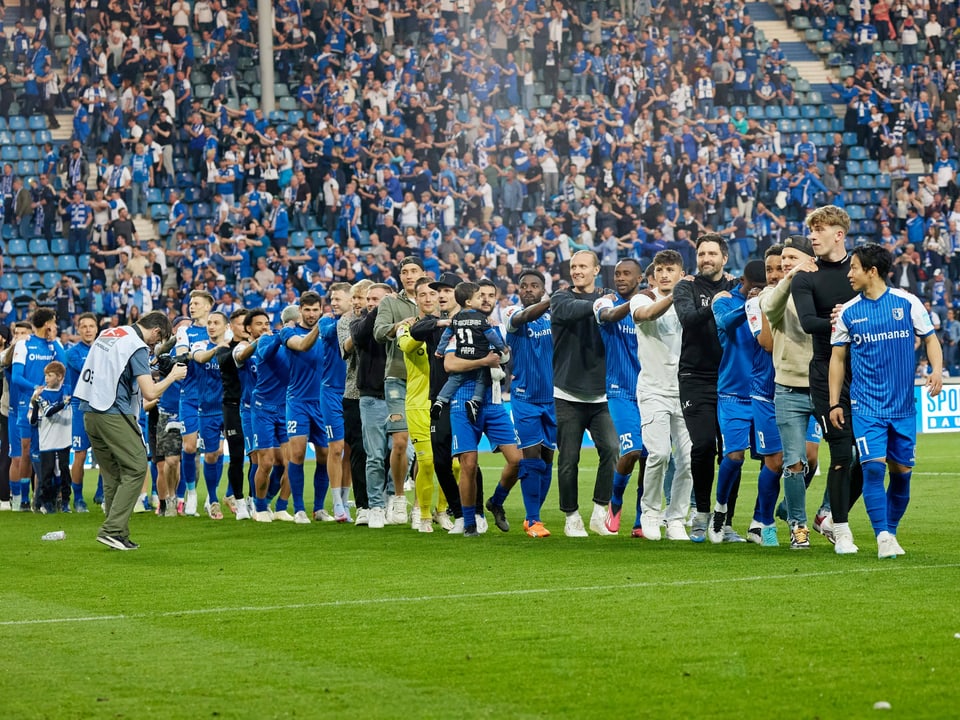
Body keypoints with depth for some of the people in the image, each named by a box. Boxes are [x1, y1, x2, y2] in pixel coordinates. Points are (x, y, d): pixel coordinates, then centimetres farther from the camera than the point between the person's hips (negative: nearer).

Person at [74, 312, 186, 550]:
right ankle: (112, 530, -10)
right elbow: (150, 392, -17)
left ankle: (119, 536, 13)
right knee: (135, 469, -3)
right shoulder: (137, 347, -12)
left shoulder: (107, 334, 14)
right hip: (114, 415, -9)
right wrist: (173, 376, -1)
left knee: (112, 474, 13)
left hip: (90, 412, 9)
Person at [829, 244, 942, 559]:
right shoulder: (847, 312, 3)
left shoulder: (907, 303, 0)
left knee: (902, 471, 5)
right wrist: (834, 403, 6)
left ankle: (891, 532, 21)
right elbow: (837, 358, 10)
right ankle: (882, 536, -12)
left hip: (903, 405, 1)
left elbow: (930, 338, 8)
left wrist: (936, 369, -11)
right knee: (874, 467, -15)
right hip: (866, 405, -1)